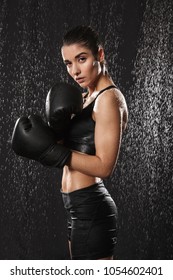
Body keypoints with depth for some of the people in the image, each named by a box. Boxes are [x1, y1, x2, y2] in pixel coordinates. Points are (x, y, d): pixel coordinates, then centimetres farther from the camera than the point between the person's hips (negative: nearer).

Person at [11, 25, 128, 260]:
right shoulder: (86, 98, 14)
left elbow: (104, 166, -20)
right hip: (80, 207, 10)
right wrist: (56, 128, -9)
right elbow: (71, 149, 9)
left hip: (91, 208, -10)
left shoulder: (109, 98, -14)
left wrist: (51, 150, -21)